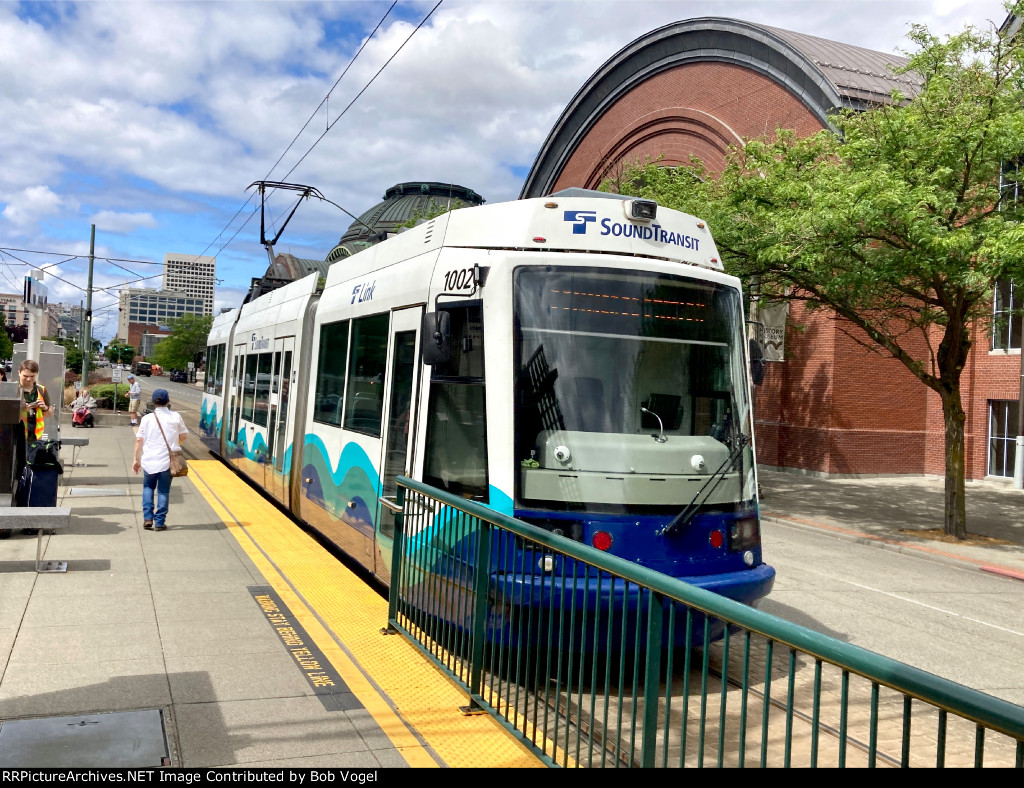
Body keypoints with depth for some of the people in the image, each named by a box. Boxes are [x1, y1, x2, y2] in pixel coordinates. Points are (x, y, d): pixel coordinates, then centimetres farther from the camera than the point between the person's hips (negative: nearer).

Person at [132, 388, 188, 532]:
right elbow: (183, 435, 7)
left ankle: (147, 517, 11)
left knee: (148, 487, 22)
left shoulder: (147, 418, -2)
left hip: (149, 460, 1)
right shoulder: (175, 417, -3)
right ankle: (159, 522, 8)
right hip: (167, 460, -1)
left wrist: (136, 460, 4)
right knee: (163, 491, 9)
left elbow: (139, 440, -3)